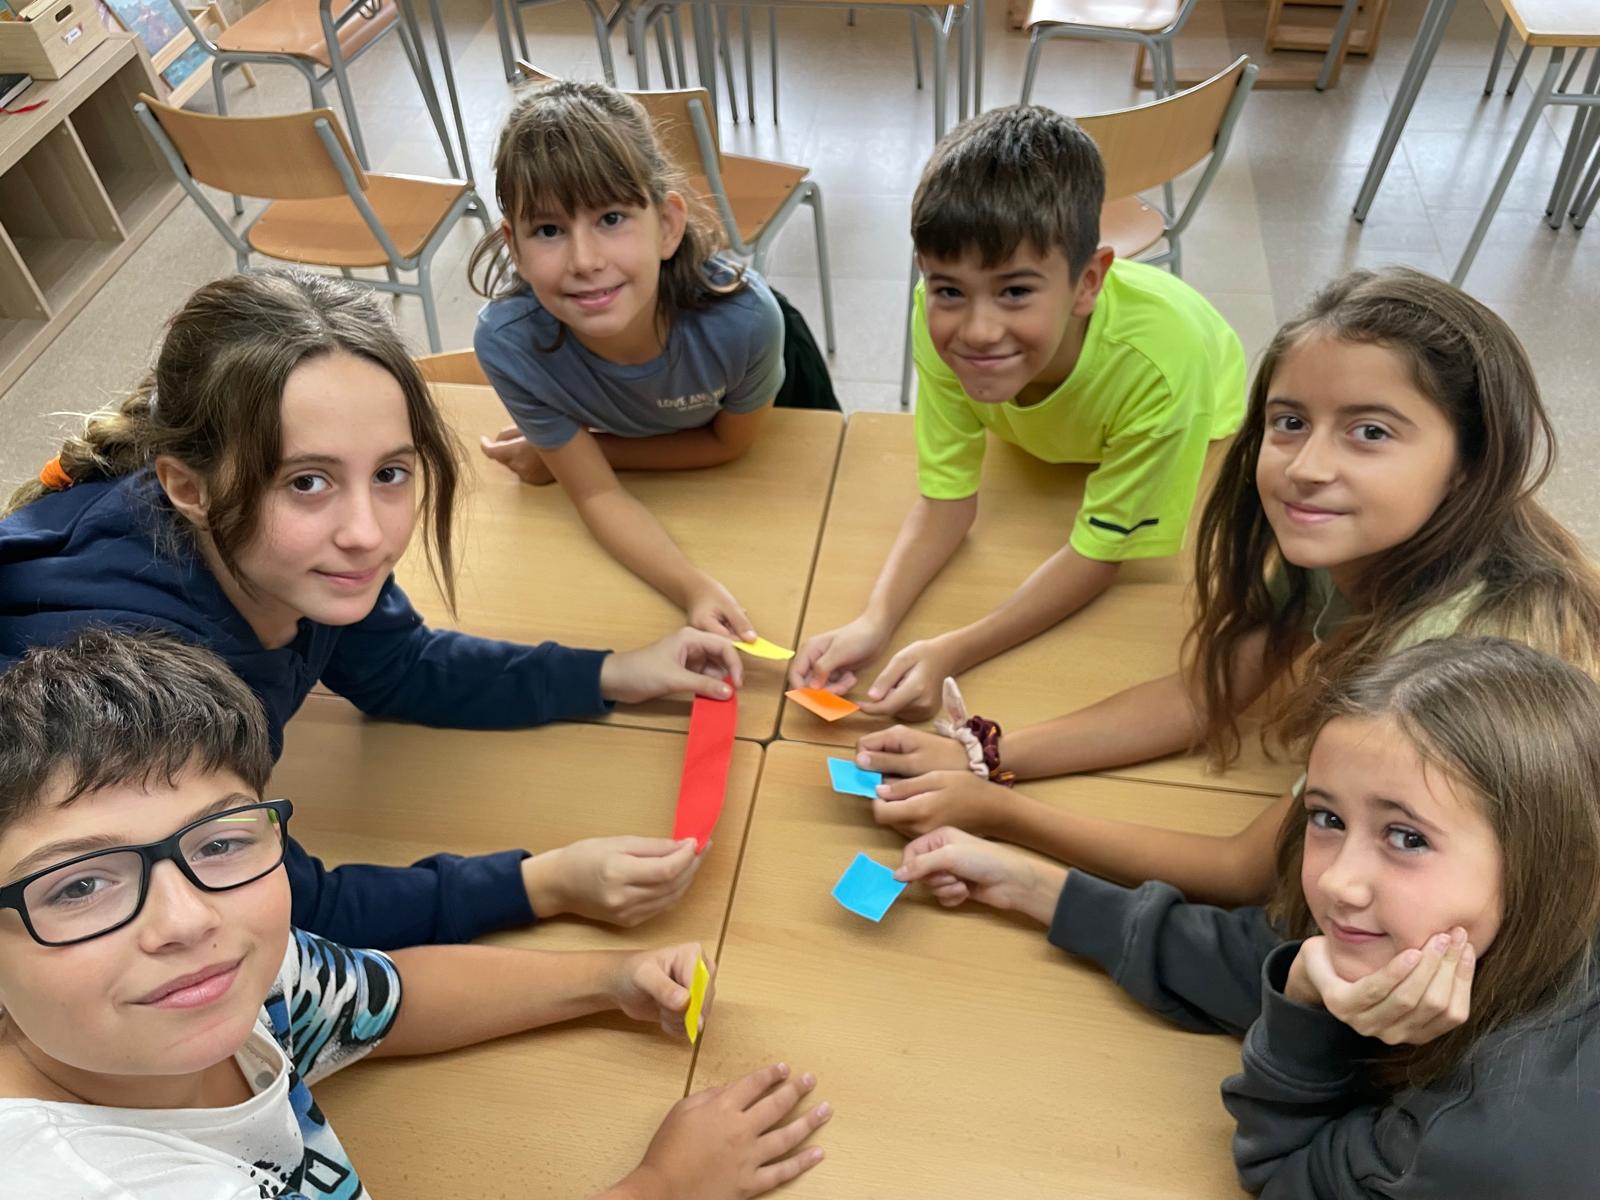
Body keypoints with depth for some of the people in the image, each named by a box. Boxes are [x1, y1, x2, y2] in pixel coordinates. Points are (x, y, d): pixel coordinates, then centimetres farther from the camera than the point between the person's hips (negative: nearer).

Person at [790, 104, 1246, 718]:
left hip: (1189, 432, -2)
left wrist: (951, 653, -44)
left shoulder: (1157, 361, -45)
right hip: (1041, 442, 2)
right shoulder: (941, 314, -37)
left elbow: (1098, 553, -32)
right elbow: (947, 497, -24)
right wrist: (874, 622, -42)